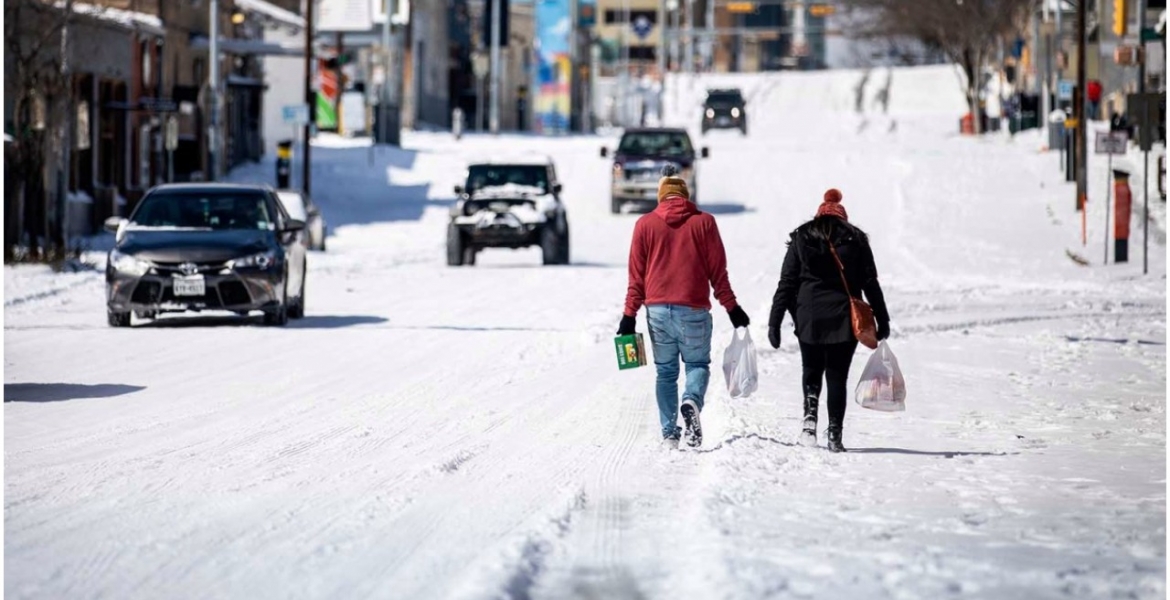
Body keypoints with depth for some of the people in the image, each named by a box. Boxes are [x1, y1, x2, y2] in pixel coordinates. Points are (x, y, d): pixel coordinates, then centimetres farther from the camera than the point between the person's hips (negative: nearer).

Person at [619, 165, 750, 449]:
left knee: (665, 371, 11)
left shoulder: (645, 224, 5)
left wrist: (630, 315, 8)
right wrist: (731, 307, 9)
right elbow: (717, 270, 3)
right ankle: (691, 402, -20)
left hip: (657, 309, 1)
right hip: (693, 309, -1)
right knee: (697, 363, 11)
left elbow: (637, 274, 5)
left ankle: (669, 433, 4)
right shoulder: (703, 222, 2)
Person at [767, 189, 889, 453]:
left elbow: (786, 283, 1)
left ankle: (810, 415, -5)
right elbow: (870, 283, 2)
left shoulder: (801, 239, 6)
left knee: (811, 372, 18)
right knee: (837, 376, 6)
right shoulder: (856, 240, 5)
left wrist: (775, 322, 1)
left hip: (809, 319, 0)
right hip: (844, 319, 0)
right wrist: (882, 320, 6)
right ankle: (835, 433, 0)